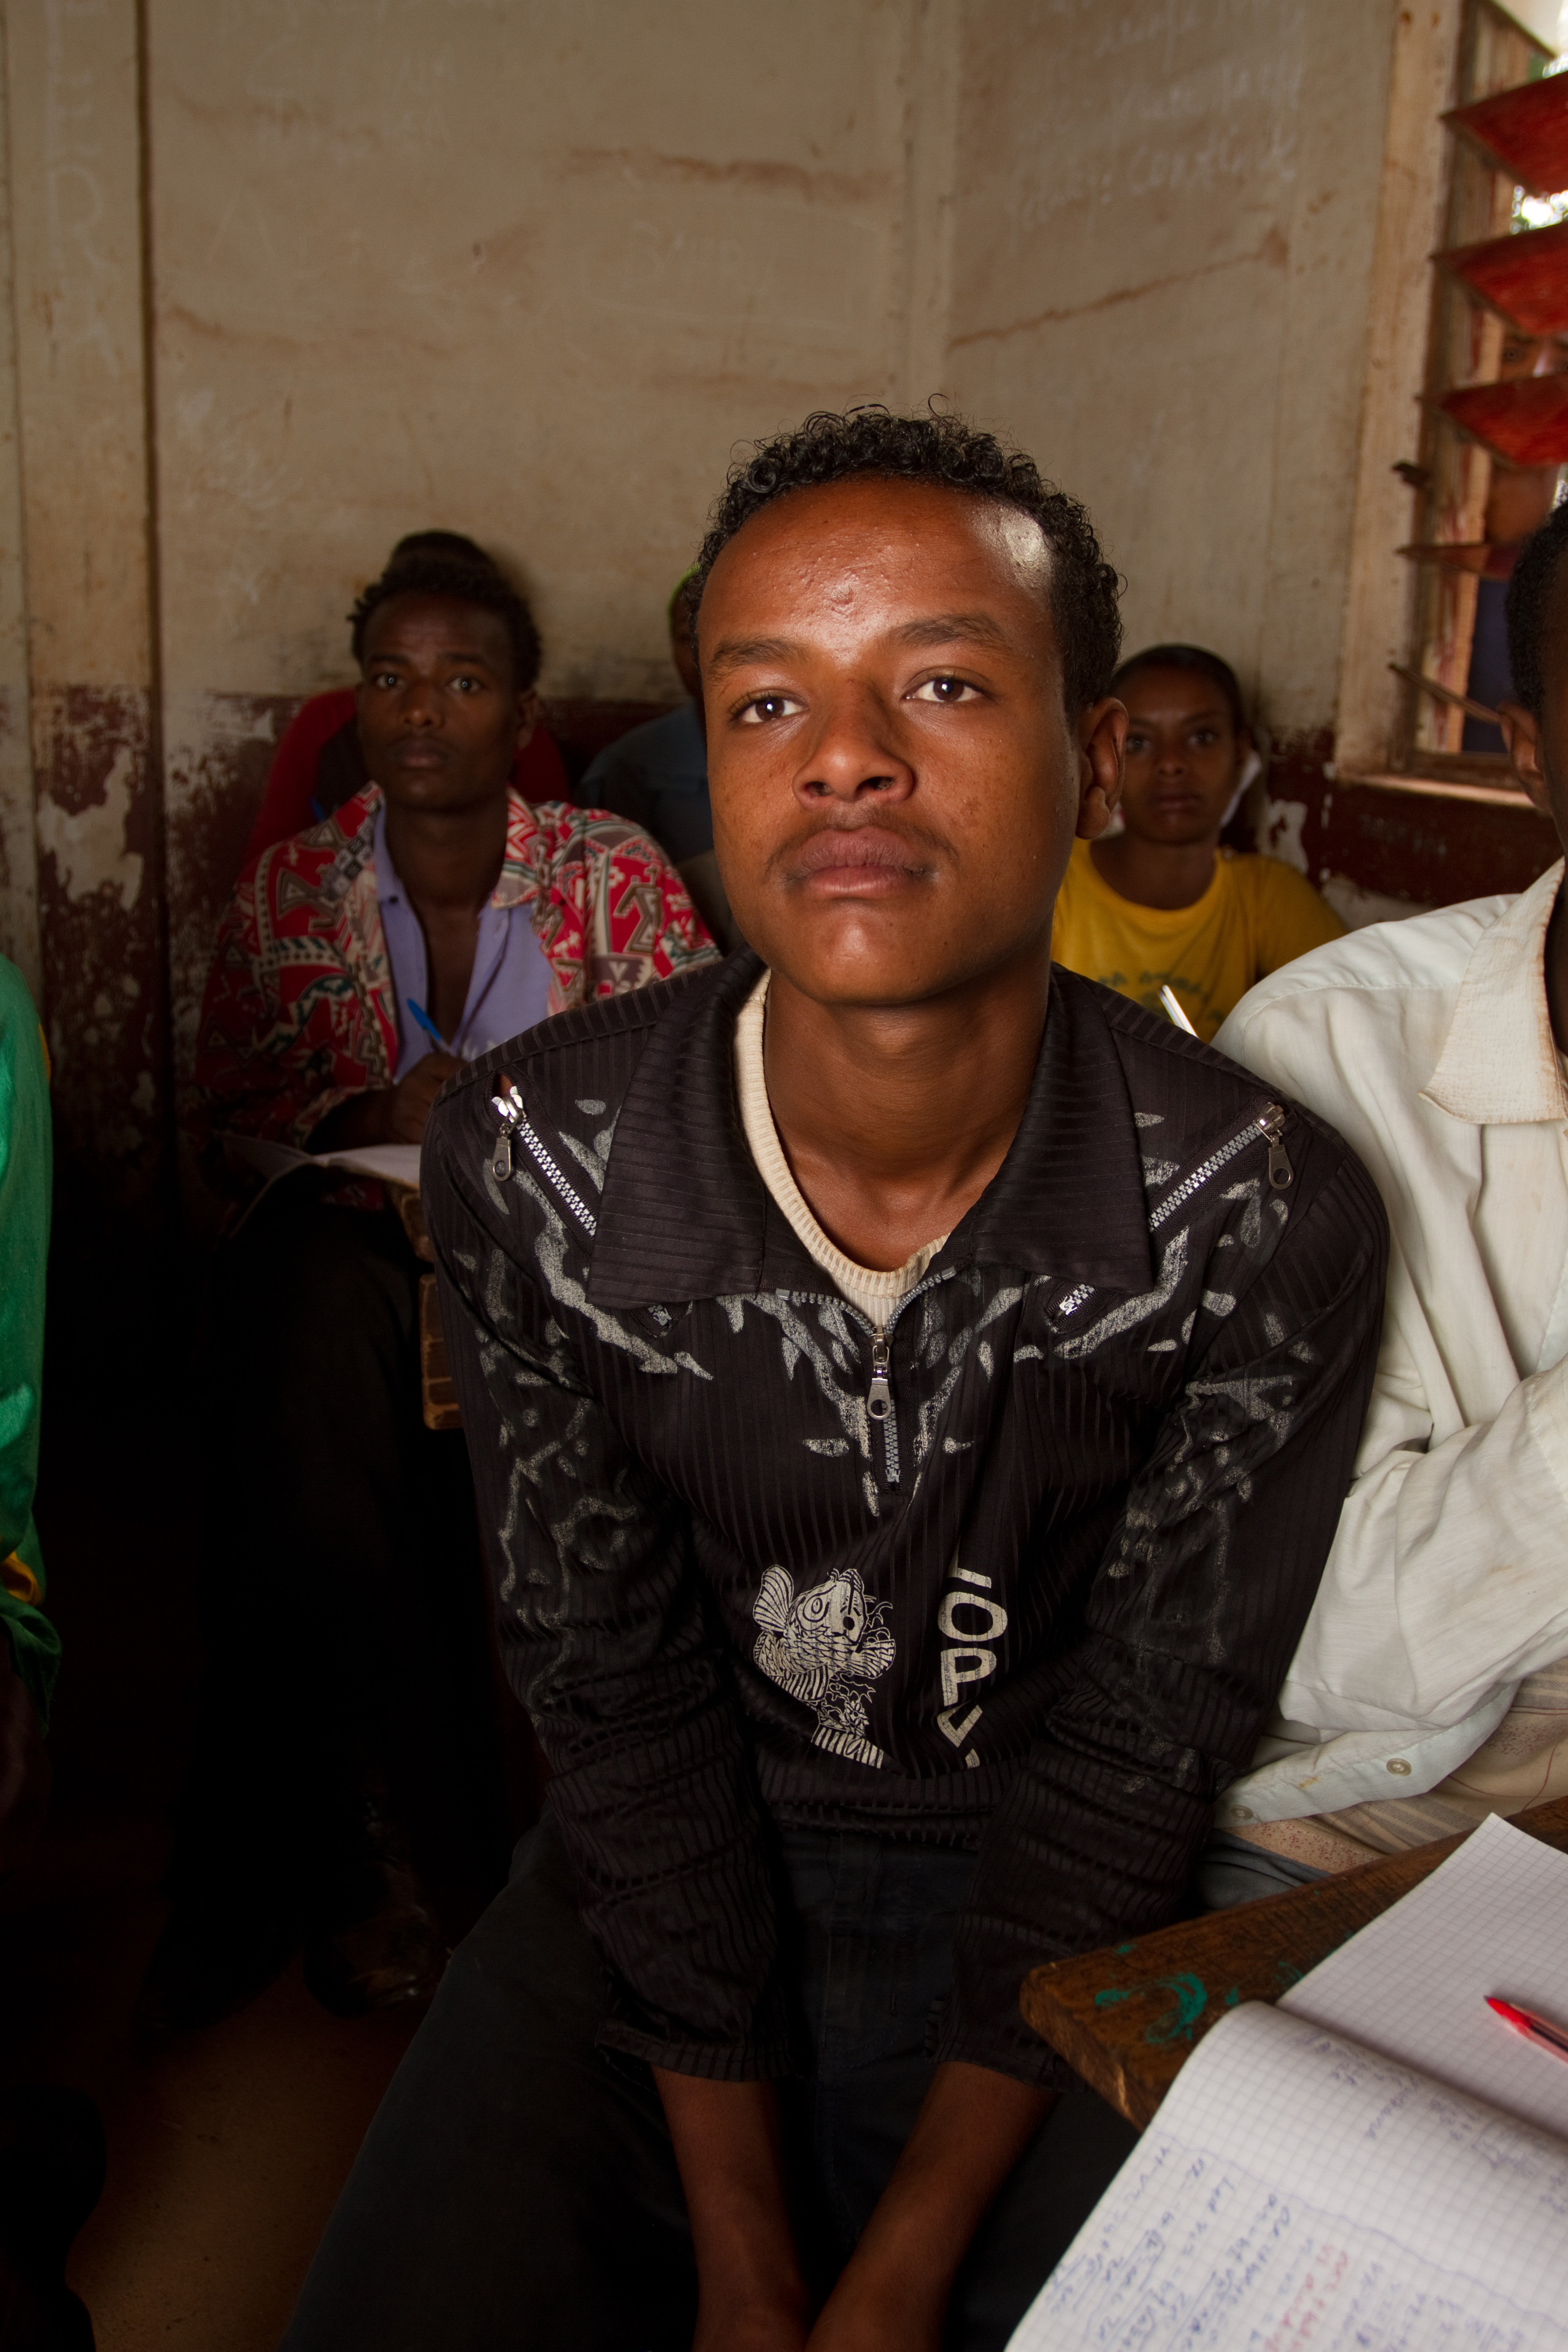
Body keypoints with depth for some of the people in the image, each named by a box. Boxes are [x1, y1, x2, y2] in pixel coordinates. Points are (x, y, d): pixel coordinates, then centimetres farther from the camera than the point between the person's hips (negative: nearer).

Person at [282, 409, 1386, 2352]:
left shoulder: (1264, 1219, -19)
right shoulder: (533, 1161, -16)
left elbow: (1139, 1741, -11)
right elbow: (617, 1693, -10)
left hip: (1051, 1902, 0)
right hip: (669, 1881, 1)